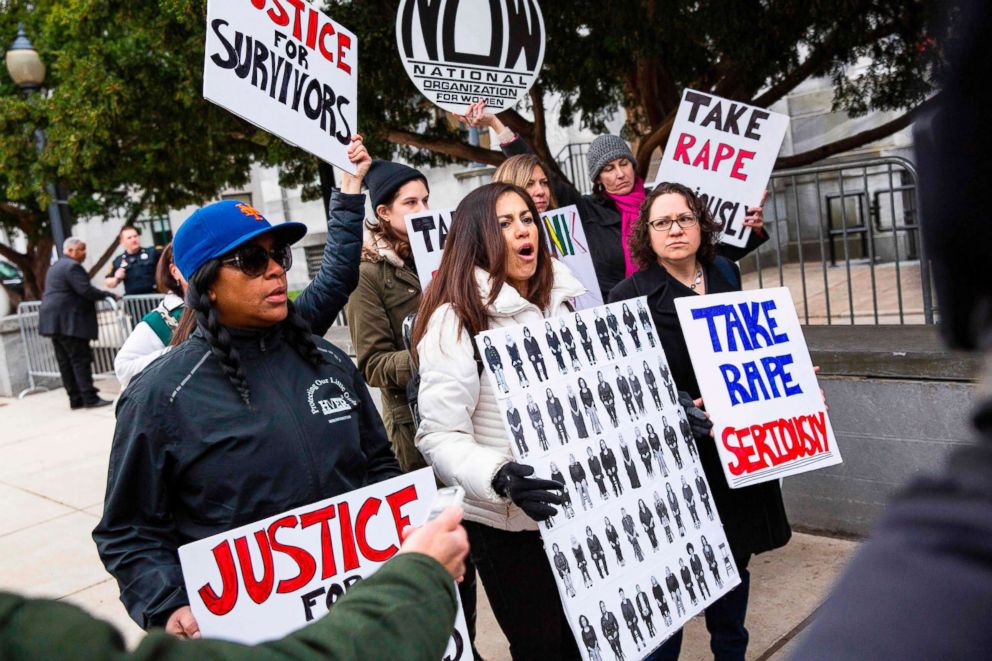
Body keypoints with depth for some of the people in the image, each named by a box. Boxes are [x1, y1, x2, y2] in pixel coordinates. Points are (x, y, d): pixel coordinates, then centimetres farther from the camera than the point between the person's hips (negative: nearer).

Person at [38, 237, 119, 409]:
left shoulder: (55, 267, 23)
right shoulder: (72, 266, -11)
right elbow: (85, 290, -20)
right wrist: (109, 295, -12)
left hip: (54, 321, 10)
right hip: (68, 321, -10)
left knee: (65, 362, 8)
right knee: (81, 359, -9)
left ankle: (75, 399, 10)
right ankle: (90, 398, -10)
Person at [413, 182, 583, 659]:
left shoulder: (559, 299, 8)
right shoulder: (456, 319, -14)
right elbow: (440, 437, -18)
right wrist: (498, 477, -35)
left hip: (575, 508, 6)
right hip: (506, 521, -6)